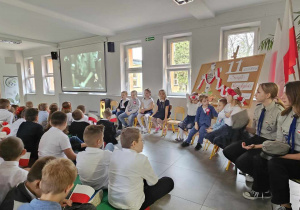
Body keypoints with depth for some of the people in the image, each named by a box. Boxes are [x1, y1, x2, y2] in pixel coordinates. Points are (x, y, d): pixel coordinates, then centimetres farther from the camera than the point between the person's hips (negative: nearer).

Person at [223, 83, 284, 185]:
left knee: (241, 161, -24)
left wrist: (257, 146, -24)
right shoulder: (258, 108, 4)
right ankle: (253, 172, 14)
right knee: (227, 151, -5)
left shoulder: (279, 111, -18)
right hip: (256, 138, 8)